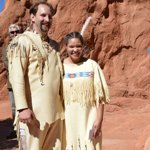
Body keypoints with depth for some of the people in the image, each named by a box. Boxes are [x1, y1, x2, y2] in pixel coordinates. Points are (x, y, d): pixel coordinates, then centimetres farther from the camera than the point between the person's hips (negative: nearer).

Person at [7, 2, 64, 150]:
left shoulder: (53, 45, 15)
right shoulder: (23, 41, -6)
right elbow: (17, 76, -14)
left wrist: (63, 103, 15)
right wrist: (22, 107, -21)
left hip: (55, 110, 7)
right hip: (34, 111, -7)